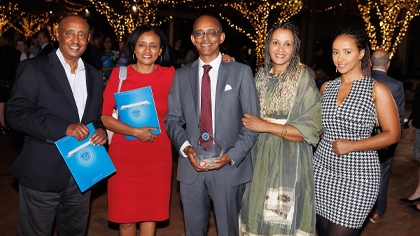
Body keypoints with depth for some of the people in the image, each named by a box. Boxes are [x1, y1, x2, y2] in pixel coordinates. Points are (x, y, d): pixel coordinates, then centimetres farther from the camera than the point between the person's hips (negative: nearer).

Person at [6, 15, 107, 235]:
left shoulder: (94, 76, 11)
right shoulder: (33, 69, -6)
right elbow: (15, 113, -14)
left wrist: (101, 130, -5)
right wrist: (63, 128, -25)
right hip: (43, 175, -4)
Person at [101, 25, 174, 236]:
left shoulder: (169, 75, 2)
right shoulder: (119, 74, 0)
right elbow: (103, 116, -2)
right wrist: (136, 132, -13)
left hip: (157, 154, 1)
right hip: (124, 154, 0)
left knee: (151, 214, 8)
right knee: (126, 219, 6)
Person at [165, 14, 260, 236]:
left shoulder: (241, 72, -1)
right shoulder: (181, 75, 8)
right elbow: (172, 119, 7)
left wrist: (232, 156, -14)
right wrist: (186, 148, -10)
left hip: (229, 167, -2)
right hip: (191, 166, 3)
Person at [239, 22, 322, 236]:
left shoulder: (303, 80, -10)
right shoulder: (262, 75, 6)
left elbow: (311, 130, -14)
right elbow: (248, 113, 21)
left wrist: (267, 127, -18)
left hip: (288, 161, -5)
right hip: (259, 157, 5)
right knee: (256, 214, 15)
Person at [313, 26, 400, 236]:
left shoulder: (377, 90, -5)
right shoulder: (326, 87, 8)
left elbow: (392, 134, -7)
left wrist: (352, 145, -16)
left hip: (357, 176, -4)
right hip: (322, 170, 5)